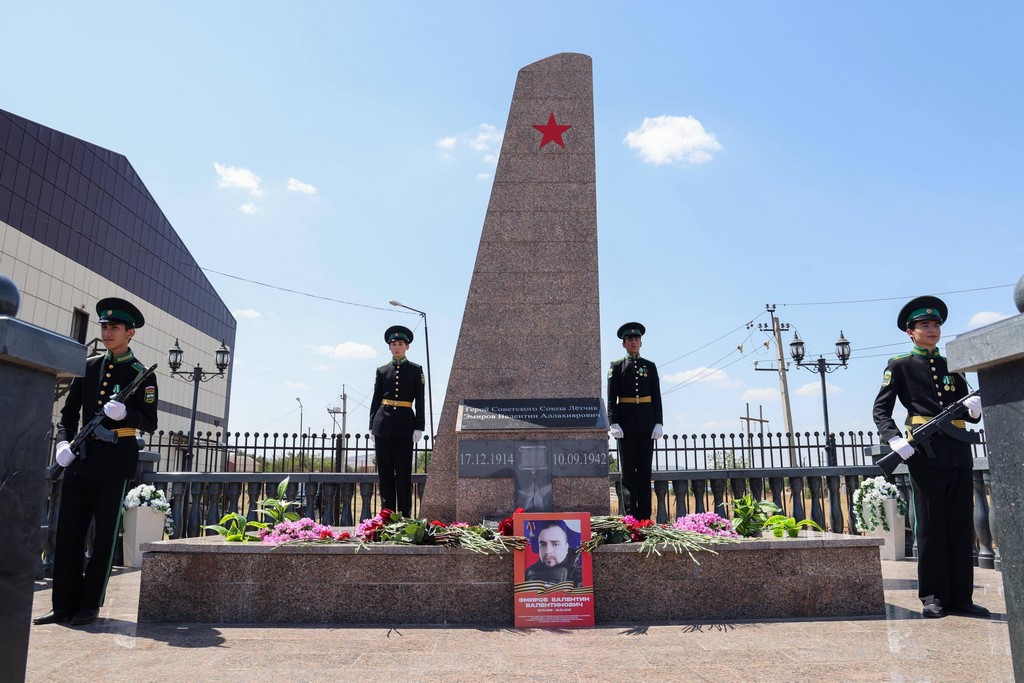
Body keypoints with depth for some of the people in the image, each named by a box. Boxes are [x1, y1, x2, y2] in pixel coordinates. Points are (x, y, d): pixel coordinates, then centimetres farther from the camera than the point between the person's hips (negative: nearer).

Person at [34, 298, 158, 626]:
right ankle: (64, 605, 17)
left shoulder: (142, 374, 0)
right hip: (80, 462, 5)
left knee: (104, 538, 3)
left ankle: (89, 606, 14)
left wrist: (125, 414, -23)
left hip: (114, 466, -4)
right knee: (68, 534, 6)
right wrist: (64, 442, 0)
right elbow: (69, 411, 16)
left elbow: (150, 423, -3)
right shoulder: (89, 366, 13)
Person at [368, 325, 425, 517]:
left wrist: (419, 427, -5)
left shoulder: (415, 370, 5)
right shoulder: (382, 371, 11)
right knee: (385, 472, 5)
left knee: (403, 472, -1)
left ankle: (404, 515, 5)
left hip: (405, 425, -2)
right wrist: (372, 427, 5)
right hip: (383, 423, 2)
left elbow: (420, 401, 2)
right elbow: (376, 400, 11)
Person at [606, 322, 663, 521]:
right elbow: (611, 398, -1)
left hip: (646, 422, 2)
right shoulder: (616, 367, 4)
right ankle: (630, 513, 6)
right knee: (628, 469, 1)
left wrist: (658, 423, -2)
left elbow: (657, 397, 8)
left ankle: (644, 515, 9)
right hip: (626, 423, -2)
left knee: (645, 469, 4)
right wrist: (613, 423, -10)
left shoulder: (650, 367, 10)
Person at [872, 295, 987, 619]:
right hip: (926, 454, -5)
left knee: (961, 526, 6)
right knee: (931, 527, -1)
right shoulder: (900, 365, 5)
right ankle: (934, 597, 8)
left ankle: (961, 597, 14)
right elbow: (881, 410, -1)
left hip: (959, 454, 5)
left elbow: (969, 409, 18)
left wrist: (975, 408, -6)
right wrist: (895, 439, -18)